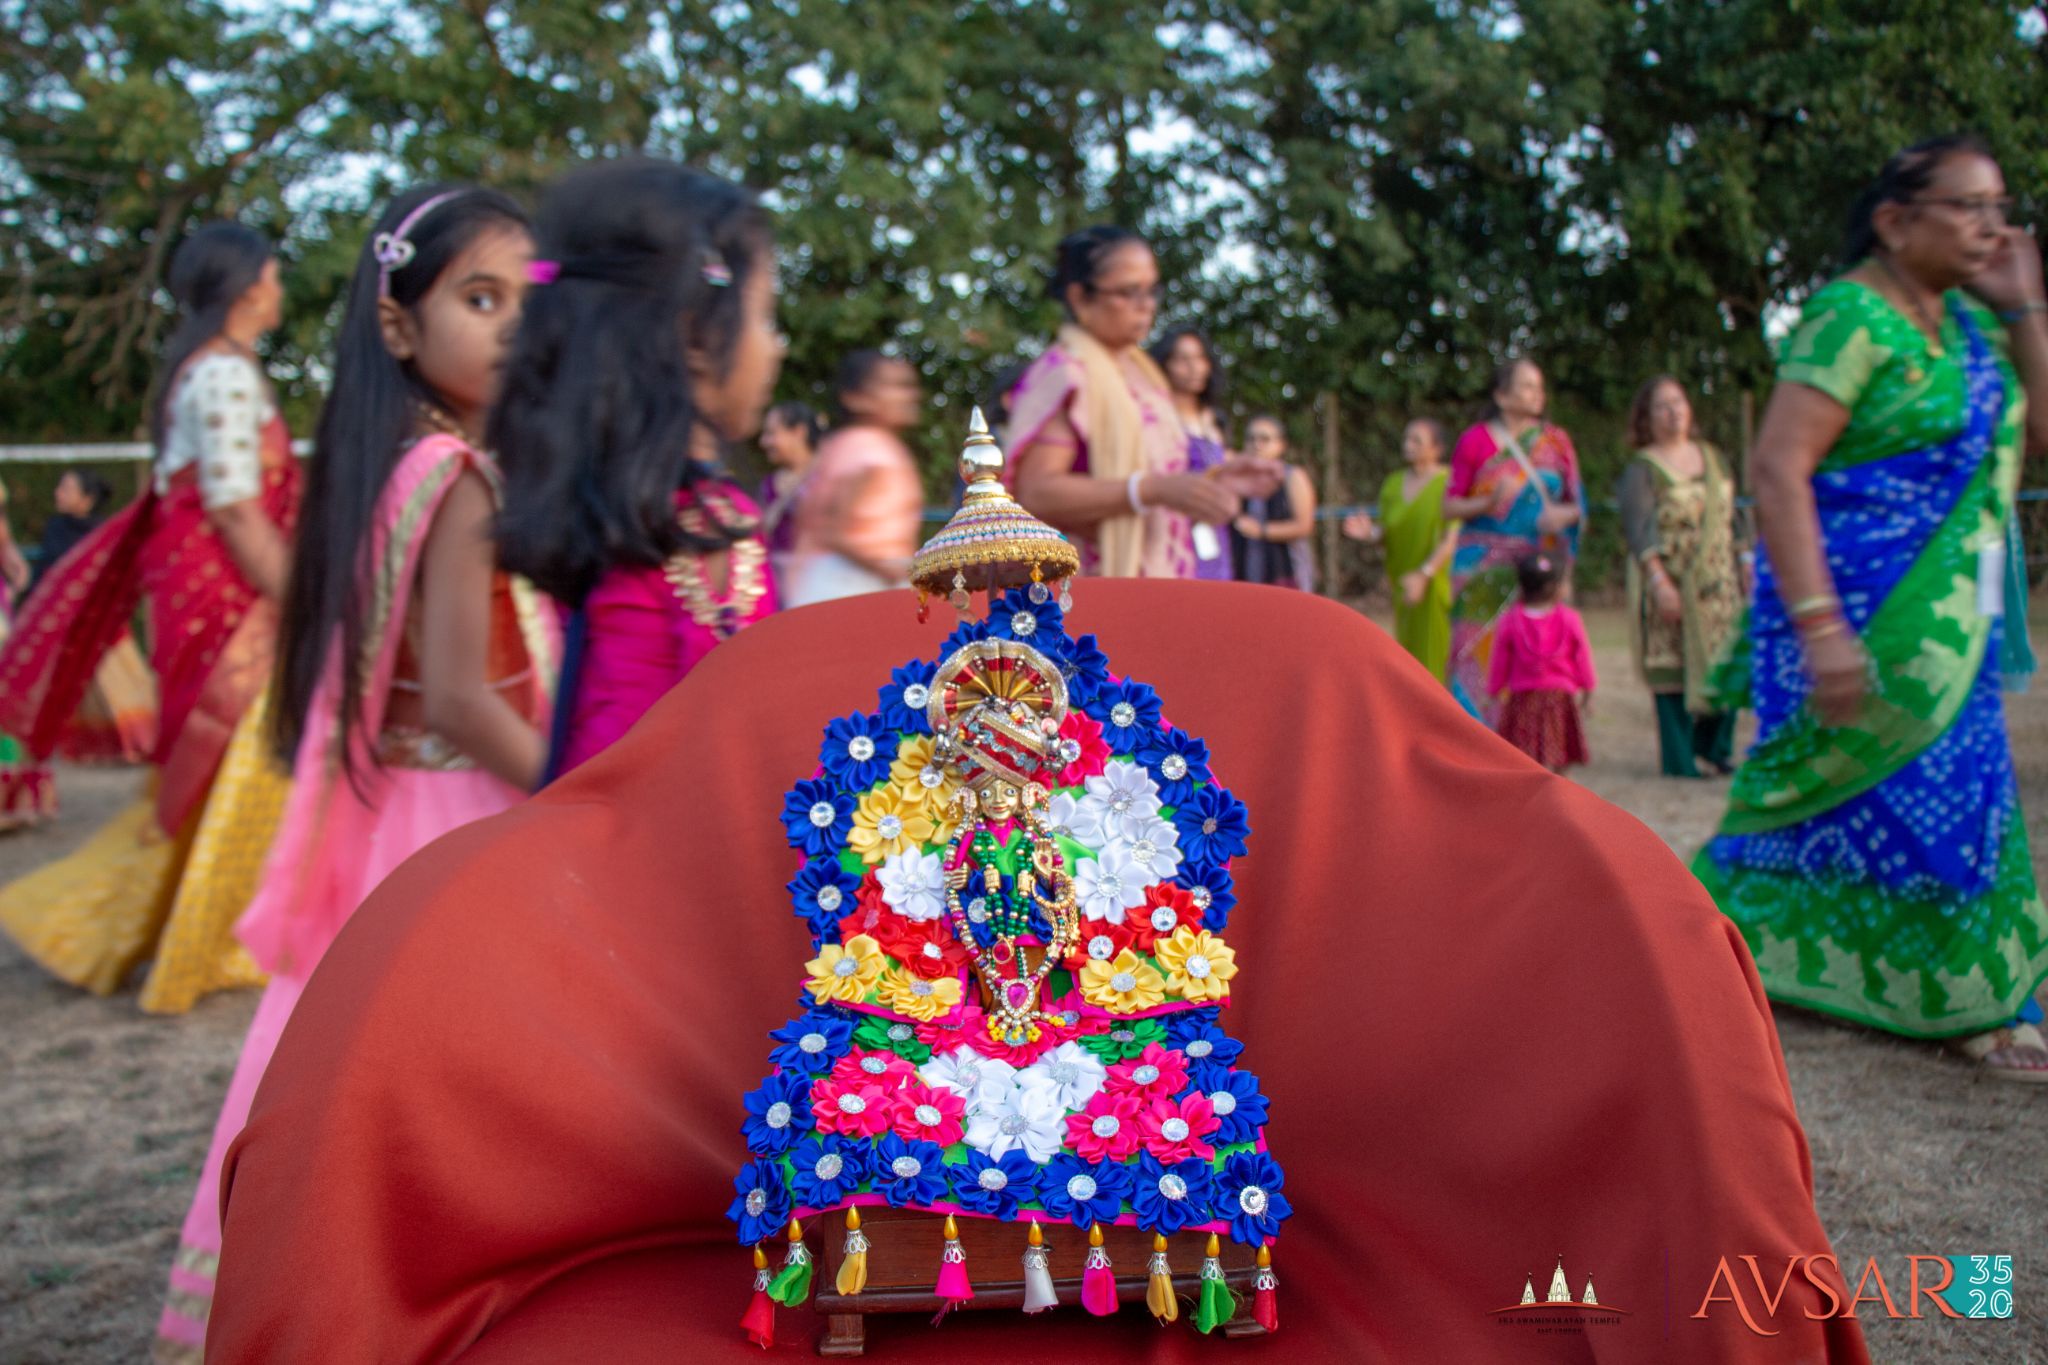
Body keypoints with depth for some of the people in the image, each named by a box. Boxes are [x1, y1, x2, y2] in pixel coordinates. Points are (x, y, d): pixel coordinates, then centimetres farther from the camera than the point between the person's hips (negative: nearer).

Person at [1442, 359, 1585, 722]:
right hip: (1484, 567, -2)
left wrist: (1564, 513, -9)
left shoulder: (1556, 441, 11)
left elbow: (1578, 502, 14)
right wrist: (1490, 502, -15)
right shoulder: (1475, 440, 3)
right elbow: (1450, 505, 2)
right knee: (1482, 651, -9)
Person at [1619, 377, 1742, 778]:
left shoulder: (1712, 457, 14)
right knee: (1673, 666, -3)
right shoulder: (1642, 469, -5)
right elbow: (1639, 530, -14)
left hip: (1718, 583, 5)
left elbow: (1732, 516, 19)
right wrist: (1659, 581, -23)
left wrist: (1744, 565, 14)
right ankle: (1678, 759, 5)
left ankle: (1714, 744, 19)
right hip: (1670, 584, -5)